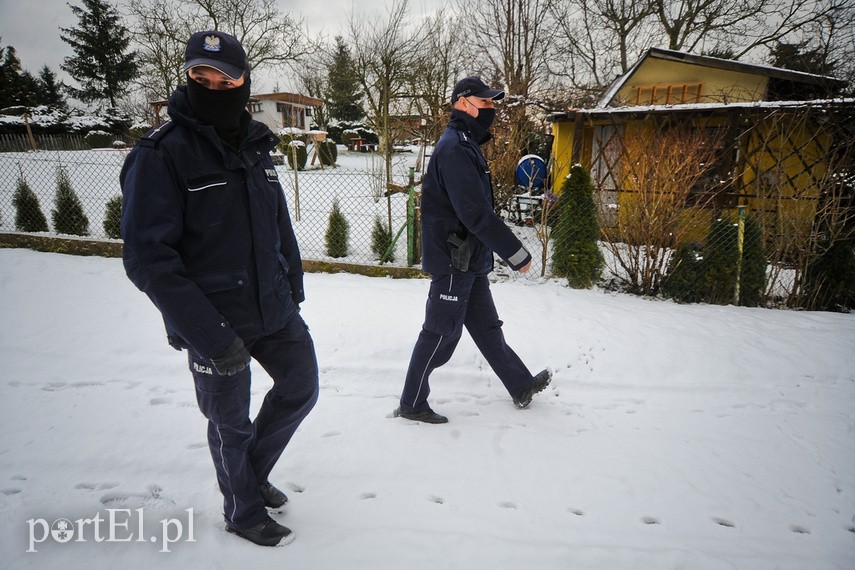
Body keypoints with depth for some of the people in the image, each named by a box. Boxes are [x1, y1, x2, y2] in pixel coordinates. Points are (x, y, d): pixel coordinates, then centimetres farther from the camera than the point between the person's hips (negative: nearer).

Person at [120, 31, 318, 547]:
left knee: (301, 388, 17)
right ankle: (243, 510, 38)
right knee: (231, 423, 11)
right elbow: (148, 258, -20)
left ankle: (253, 471, 42)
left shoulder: (255, 147, 6)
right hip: (216, 324, -6)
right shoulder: (161, 154, -15)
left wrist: (294, 289, 11)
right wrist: (210, 334, -24)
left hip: (275, 309, 6)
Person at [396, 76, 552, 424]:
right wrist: (516, 253, -22)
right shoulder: (454, 148, -19)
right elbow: (475, 212, -26)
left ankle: (521, 386, 32)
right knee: (441, 335, 1)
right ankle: (411, 405, 16)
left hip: (469, 259, 10)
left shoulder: (466, 144, 15)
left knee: (487, 328, 18)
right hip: (453, 260, -10)